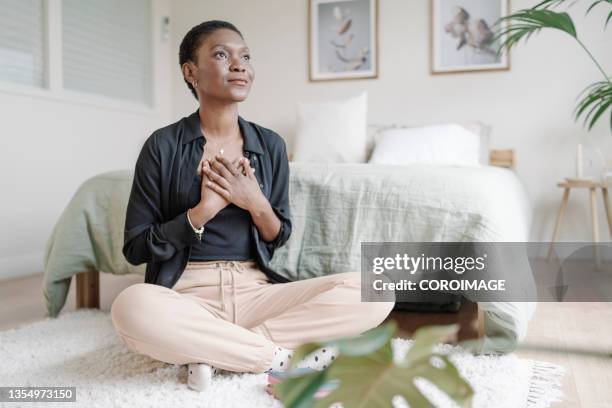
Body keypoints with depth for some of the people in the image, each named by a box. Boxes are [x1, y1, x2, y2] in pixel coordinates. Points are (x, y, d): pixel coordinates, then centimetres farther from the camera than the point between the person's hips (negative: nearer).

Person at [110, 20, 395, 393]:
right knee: (132, 307, -39)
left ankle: (216, 351, -15)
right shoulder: (163, 145, -2)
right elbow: (135, 248, -2)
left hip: (255, 291, 3)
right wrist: (203, 210, -15)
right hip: (187, 295, -2)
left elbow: (279, 238, 11)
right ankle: (281, 356, -18)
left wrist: (256, 204, -10)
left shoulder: (270, 144, 6)